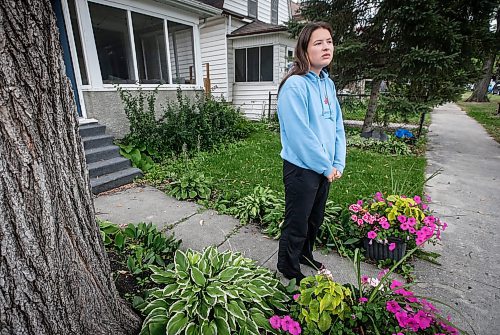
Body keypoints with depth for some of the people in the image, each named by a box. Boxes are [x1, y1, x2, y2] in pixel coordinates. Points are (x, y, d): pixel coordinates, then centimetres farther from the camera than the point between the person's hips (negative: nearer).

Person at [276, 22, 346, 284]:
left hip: (325, 169, 8)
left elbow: (337, 126, 10)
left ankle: (305, 255, 47)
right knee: (297, 224, 8)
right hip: (301, 168, -8)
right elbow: (300, 135, -22)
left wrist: (338, 164, 1)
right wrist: (326, 167, -14)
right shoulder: (295, 85, -17)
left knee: (315, 219, 23)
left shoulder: (328, 84, 9)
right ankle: (289, 269, 33)